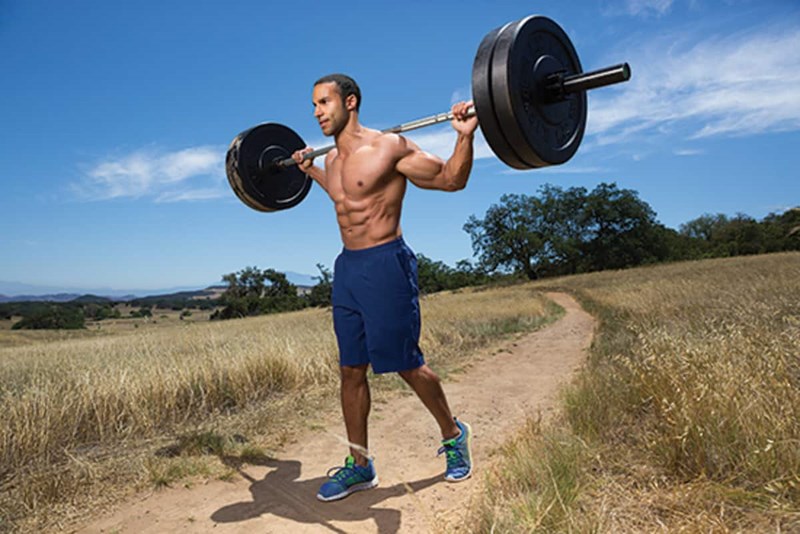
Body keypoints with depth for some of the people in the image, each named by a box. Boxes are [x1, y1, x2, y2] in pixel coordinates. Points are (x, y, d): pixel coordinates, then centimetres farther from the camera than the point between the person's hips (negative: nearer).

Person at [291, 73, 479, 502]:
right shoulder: (332, 160, 12)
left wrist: (465, 137, -20)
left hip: (385, 265, -7)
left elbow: (452, 180, -5)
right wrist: (309, 170, 36)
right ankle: (359, 465, 24)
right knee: (351, 370, 10)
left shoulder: (389, 148, -10)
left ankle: (453, 435, 29)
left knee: (406, 365, 2)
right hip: (347, 267, 7)